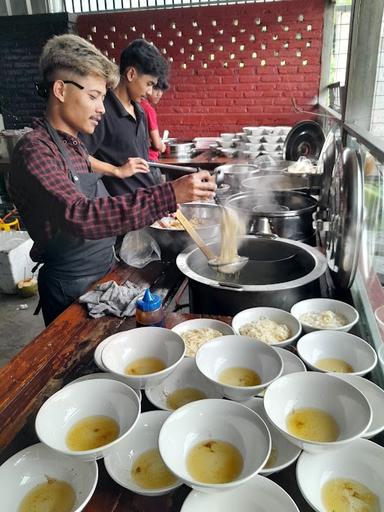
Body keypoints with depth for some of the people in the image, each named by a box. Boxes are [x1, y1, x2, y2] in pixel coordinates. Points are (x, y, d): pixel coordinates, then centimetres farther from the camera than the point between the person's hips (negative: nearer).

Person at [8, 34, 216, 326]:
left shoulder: (74, 145, 8)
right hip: (72, 289, -8)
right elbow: (79, 216, -37)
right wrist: (170, 196, -42)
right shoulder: (34, 150, -21)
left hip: (103, 273, 8)